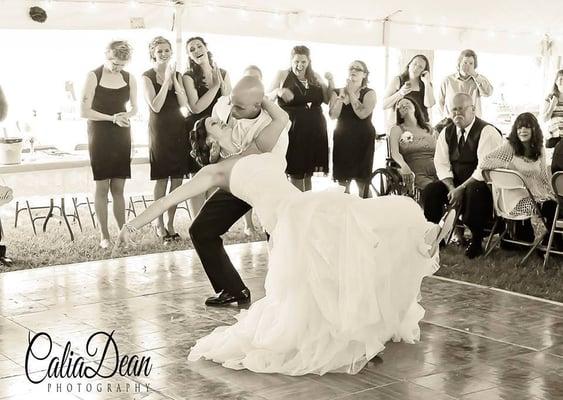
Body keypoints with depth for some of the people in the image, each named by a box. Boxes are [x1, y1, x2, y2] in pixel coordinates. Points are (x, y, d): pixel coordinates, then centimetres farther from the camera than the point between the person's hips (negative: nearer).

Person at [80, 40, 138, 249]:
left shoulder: (129, 78, 4)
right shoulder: (94, 76, -8)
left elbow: (134, 108, 14)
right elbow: (85, 111, -10)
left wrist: (126, 115, -10)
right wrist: (112, 118, -19)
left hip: (122, 136, 3)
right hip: (100, 135, -3)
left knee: (118, 187, 6)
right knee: (102, 187, -1)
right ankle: (104, 235, 5)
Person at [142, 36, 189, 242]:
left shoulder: (177, 75, 10)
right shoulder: (147, 77, -3)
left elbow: (184, 103, -3)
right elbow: (155, 106, -14)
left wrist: (174, 79, -11)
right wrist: (166, 81, -16)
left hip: (178, 128, 4)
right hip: (160, 130, -4)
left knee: (177, 179, 4)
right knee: (161, 179, -2)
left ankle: (170, 223, 15)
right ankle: (159, 224, 10)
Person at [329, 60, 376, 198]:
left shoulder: (369, 93, 1)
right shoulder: (337, 92, 9)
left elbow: (362, 113, -17)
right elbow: (333, 115, -5)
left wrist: (351, 93, -8)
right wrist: (341, 95, -11)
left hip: (363, 140, -2)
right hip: (342, 139, 3)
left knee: (362, 181, -2)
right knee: (342, 180, 2)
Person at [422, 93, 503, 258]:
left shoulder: (487, 132, -13)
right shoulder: (447, 132, 7)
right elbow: (441, 164, 2)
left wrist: (461, 189, -26)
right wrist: (451, 188, -15)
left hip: (481, 184, -6)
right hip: (454, 183, 6)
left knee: (474, 192, -38)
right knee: (430, 191, -18)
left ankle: (476, 241, -18)